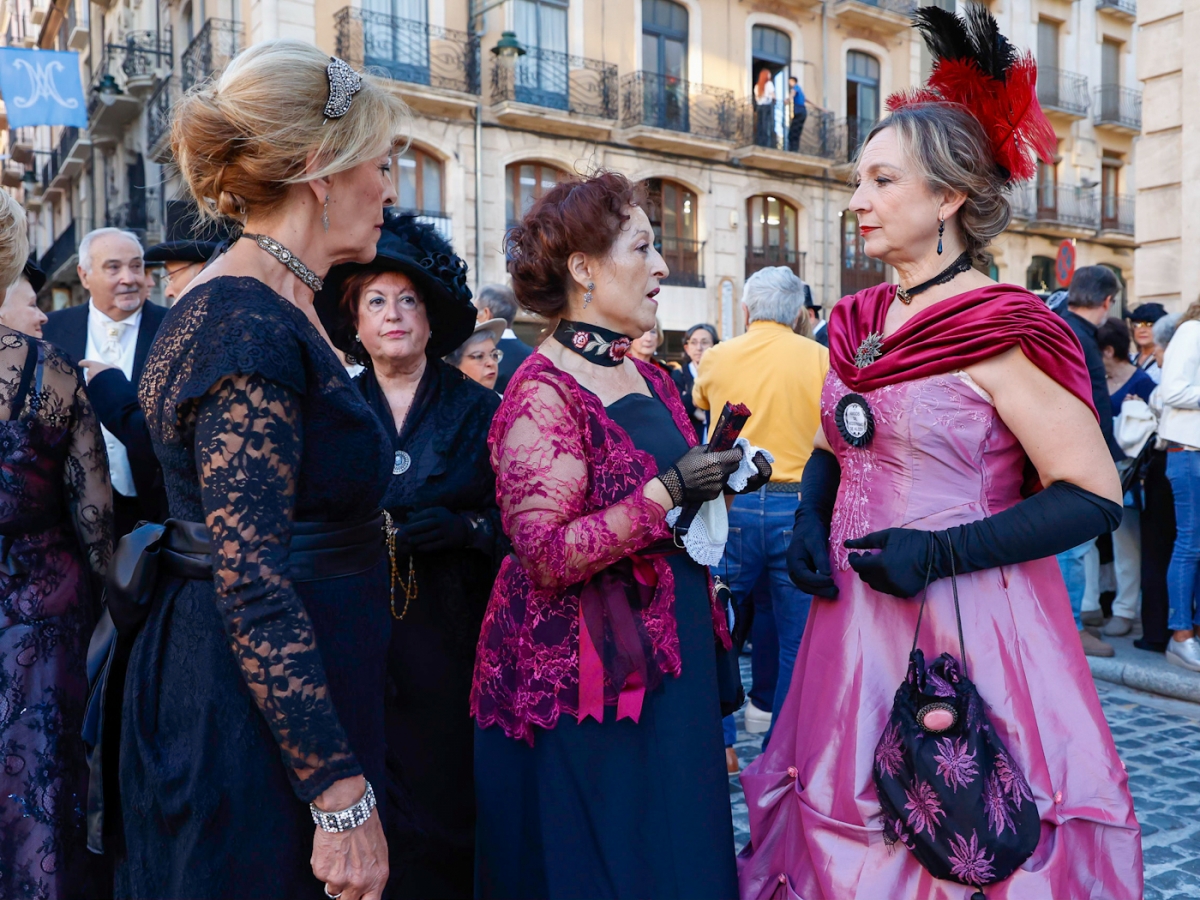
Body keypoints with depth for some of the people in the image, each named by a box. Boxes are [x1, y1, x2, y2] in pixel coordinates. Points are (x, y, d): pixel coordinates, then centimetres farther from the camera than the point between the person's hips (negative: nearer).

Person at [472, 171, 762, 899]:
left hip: (673, 664, 8)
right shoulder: (543, 394, -16)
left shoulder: (650, 380, 8)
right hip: (584, 681, -7)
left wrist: (719, 477, 1)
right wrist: (668, 492, -23)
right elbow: (547, 554, -22)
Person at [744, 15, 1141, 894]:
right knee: (851, 827, 17)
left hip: (966, 623, -6)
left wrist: (942, 553, -22)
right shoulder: (856, 324, 7)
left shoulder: (1003, 333, -13)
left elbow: (1093, 494, -14)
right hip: (856, 619, 7)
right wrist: (810, 520, 0)